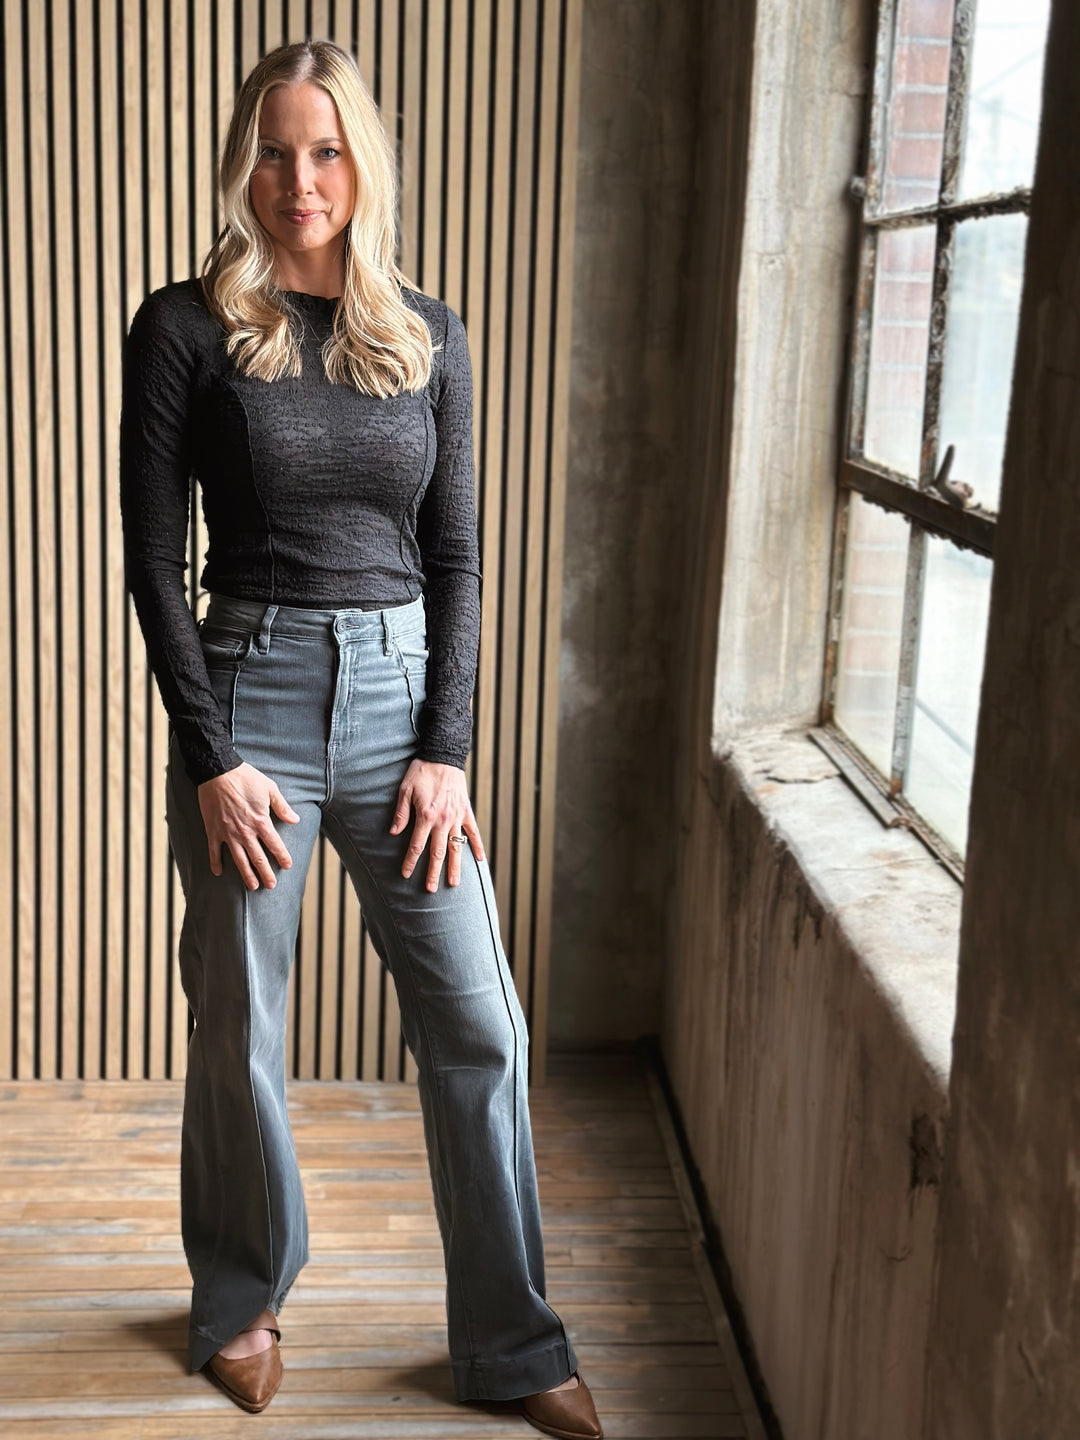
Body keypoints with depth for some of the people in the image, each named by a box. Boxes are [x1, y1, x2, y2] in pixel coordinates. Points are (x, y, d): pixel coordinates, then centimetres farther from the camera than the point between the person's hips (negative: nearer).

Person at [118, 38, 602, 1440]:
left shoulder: (428, 338, 6)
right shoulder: (185, 328, -2)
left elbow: (456, 554, 6)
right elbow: (155, 560, -4)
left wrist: (446, 748, -2)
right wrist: (211, 760, -10)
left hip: (405, 693, 3)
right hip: (249, 693, -2)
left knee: (479, 1024, 3)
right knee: (241, 1032, 9)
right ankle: (243, 1298, 34)